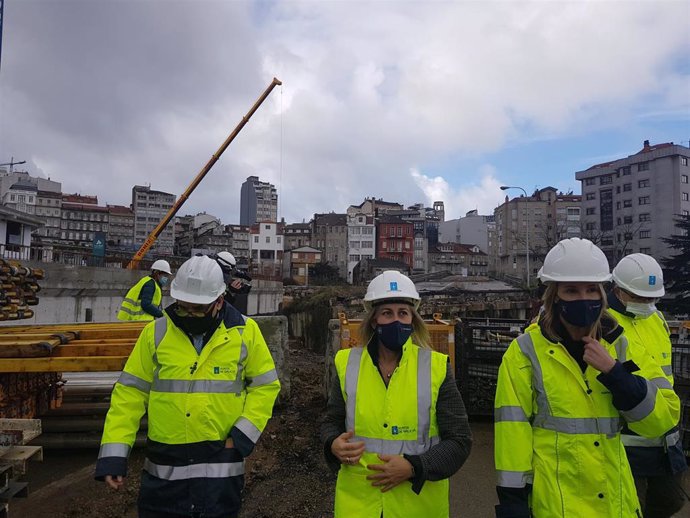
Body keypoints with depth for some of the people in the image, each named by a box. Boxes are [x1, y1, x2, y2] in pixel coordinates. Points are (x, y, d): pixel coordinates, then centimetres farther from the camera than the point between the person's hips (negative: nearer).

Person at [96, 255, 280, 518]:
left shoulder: (245, 331, -5)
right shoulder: (156, 332, -3)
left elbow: (265, 385, 2)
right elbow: (130, 392, 0)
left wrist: (242, 435, -9)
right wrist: (113, 454, -7)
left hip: (221, 464, -1)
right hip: (164, 467, 1)